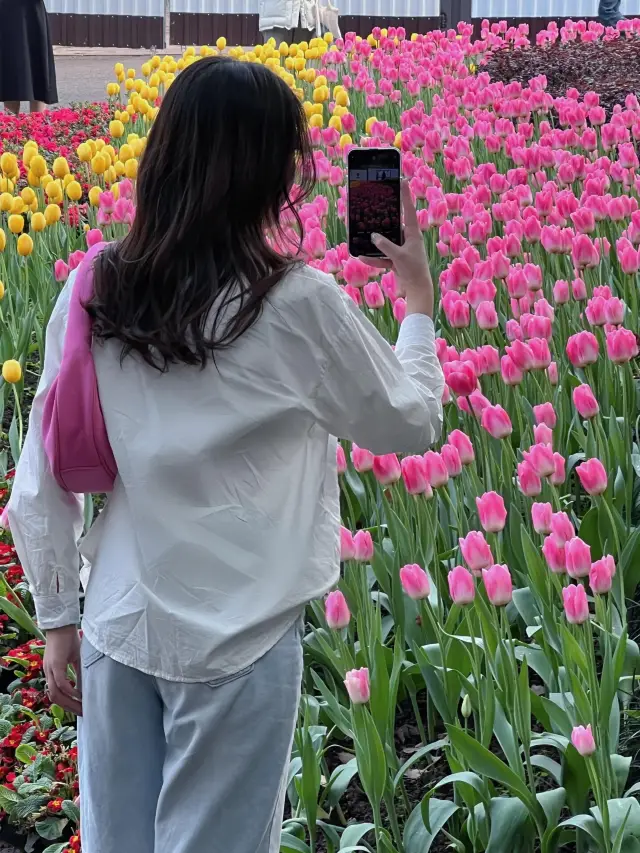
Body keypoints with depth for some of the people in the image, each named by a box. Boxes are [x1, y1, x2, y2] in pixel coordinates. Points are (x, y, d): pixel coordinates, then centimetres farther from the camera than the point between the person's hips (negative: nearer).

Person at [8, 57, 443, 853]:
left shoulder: (93, 290, -3)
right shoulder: (297, 306, -15)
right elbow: (410, 424, 1)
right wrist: (419, 302, 15)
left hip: (116, 629, 4)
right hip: (236, 639, -4)